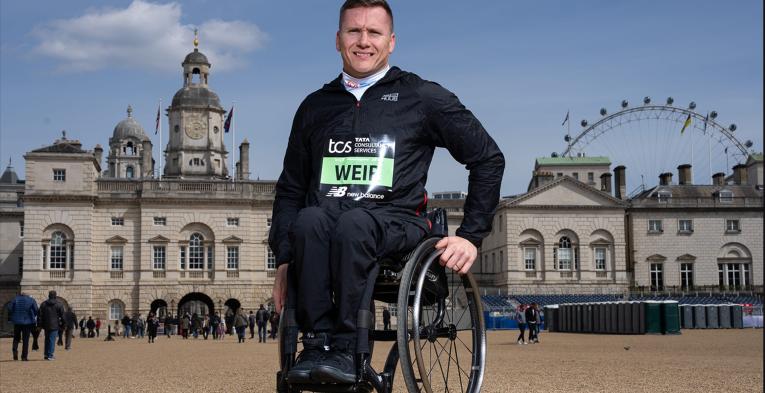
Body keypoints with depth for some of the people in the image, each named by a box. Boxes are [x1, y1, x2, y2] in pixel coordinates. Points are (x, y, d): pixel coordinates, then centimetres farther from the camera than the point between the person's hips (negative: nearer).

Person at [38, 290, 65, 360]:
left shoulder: (43, 304, 7)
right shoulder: (59, 304, -2)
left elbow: (40, 315, 6)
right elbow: (62, 316, -2)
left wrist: (40, 325, 8)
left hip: (46, 325, 4)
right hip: (54, 325, -3)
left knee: (47, 339, 15)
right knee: (52, 340, -3)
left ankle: (46, 354, 16)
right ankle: (50, 355, -7)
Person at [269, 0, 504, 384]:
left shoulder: (423, 97, 10)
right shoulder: (315, 106, 20)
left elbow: (488, 159, 11)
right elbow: (290, 187, 22)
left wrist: (471, 236, 3)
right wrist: (284, 259, 9)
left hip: (396, 225, -3)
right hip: (326, 220, 3)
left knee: (354, 222, -37)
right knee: (309, 219, -33)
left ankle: (347, 350, -33)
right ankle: (316, 345, -32)